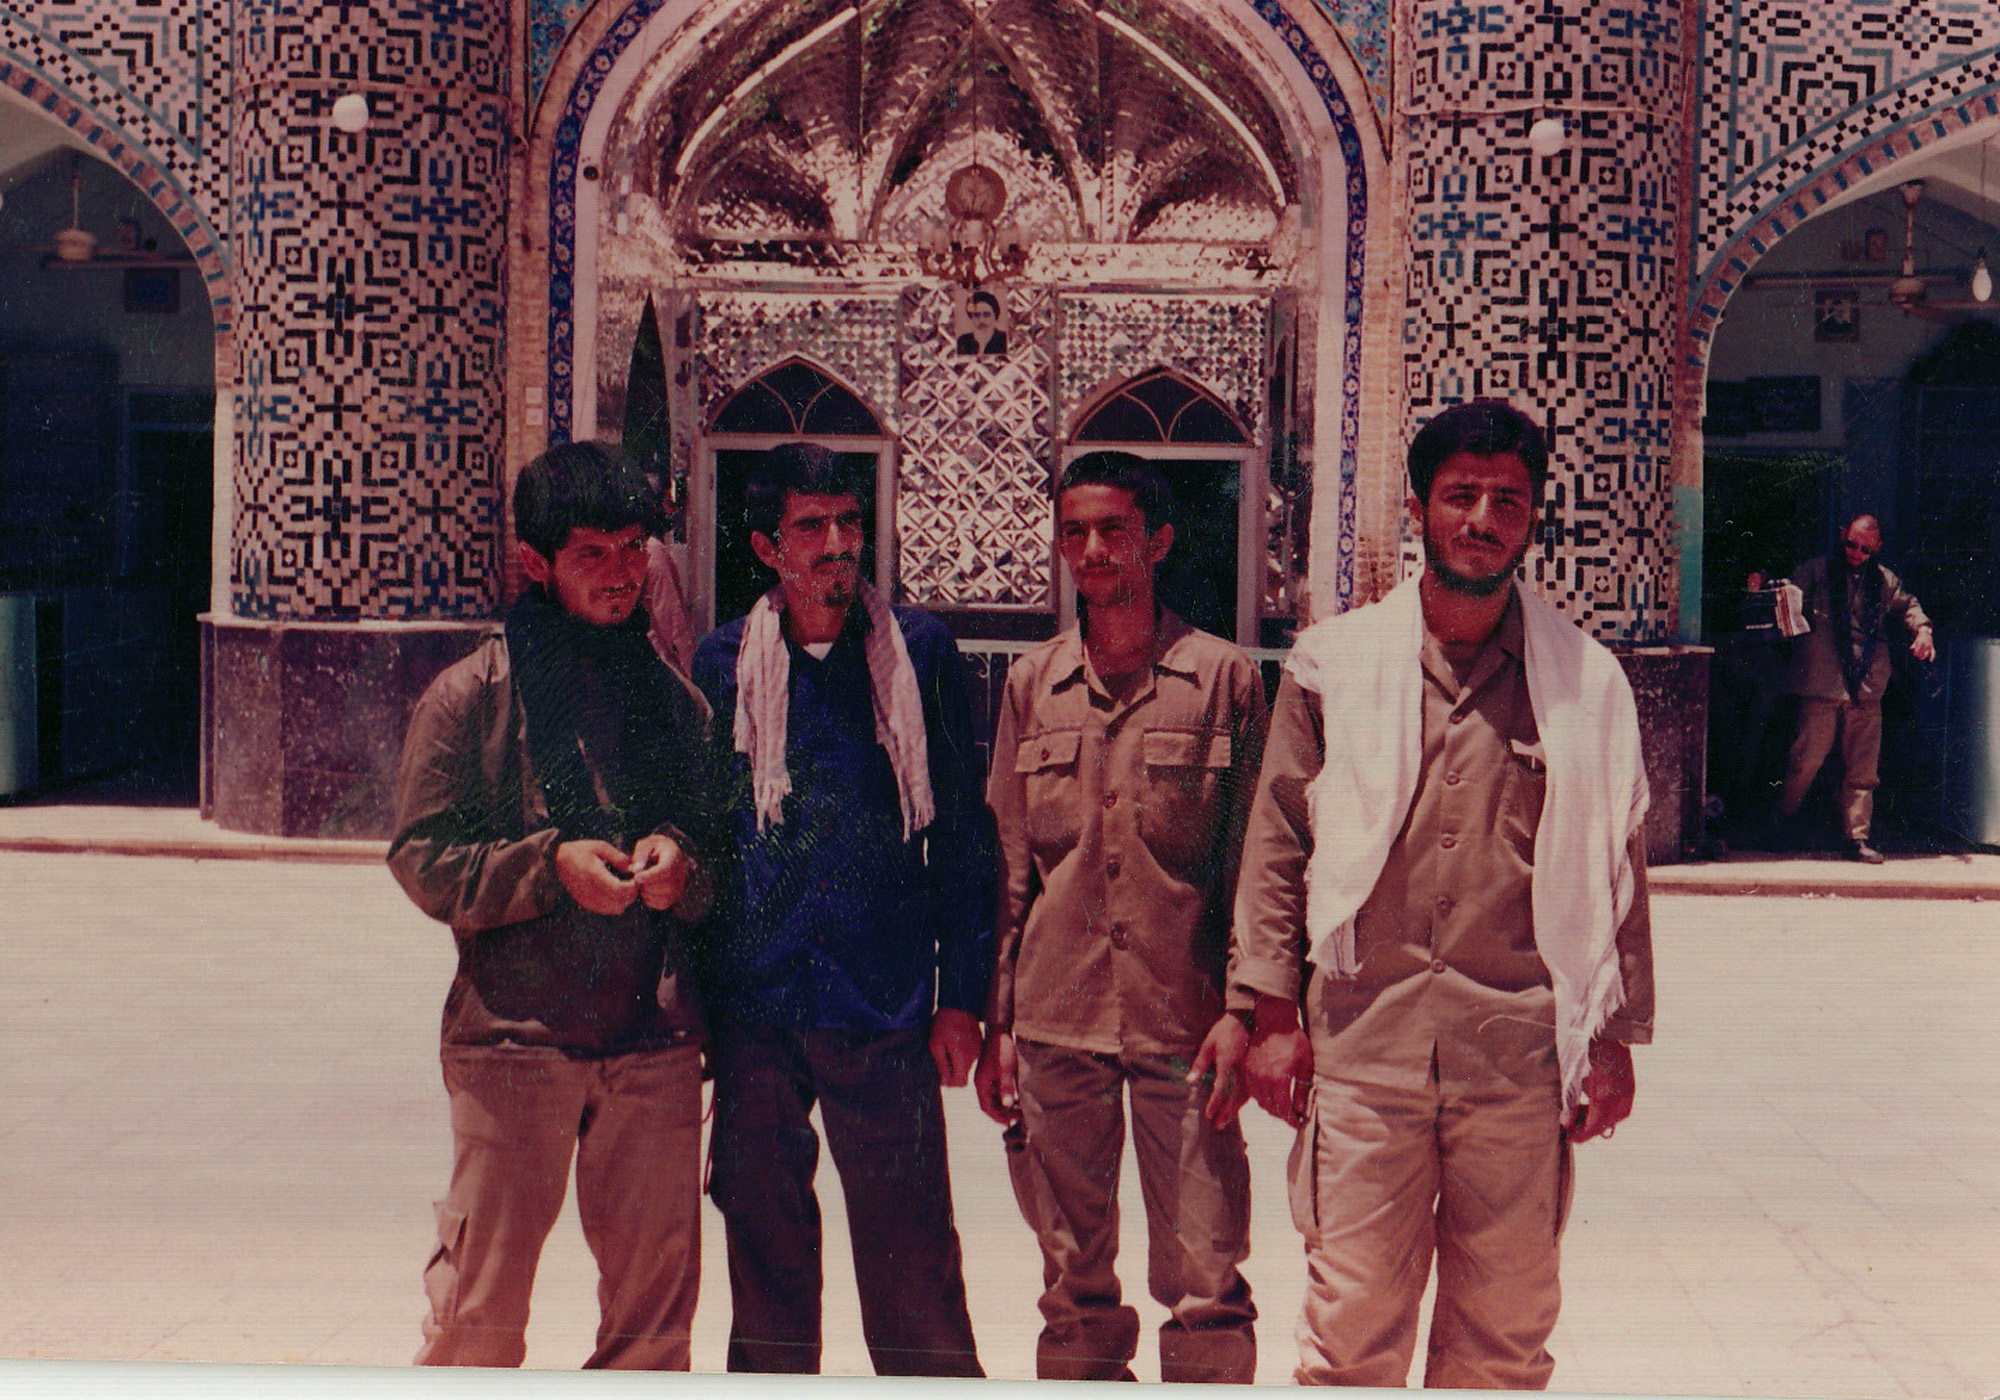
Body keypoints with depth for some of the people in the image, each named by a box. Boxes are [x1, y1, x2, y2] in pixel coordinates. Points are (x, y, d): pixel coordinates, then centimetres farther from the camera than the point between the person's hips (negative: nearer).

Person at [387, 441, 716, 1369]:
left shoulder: (669, 698, 12)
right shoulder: (470, 697, 0)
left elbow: (715, 845, 18)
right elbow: (421, 860, -3)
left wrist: (682, 863, -6)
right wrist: (549, 865, -17)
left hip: (654, 1042, 4)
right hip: (513, 1038, -3)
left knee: (657, 1289, 8)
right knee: (481, 1301, 1)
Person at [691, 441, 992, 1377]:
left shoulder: (918, 652, 3)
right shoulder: (723, 663, 6)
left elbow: (962, 834, 5)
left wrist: (961, 997, 1)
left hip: (887, 1013, -1)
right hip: (755, 1009, 2)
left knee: (911, 1259, 1)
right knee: (766, 1248, 11)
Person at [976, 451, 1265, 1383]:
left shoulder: (1223, 678, 1)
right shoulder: (1032, 685, 9)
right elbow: (1009, 866, 11)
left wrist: (1241, 1011, -7)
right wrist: (995, 1024, 9)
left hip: (1183, 1025, -3)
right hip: (1055, 1023, 3)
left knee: (1205, 1287, -1)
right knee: (1074, 1285, 10)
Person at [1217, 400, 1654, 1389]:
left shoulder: (1587, 684, 6)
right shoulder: (1331, 665, 5)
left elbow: (1615, 870, 10)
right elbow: (1275, 846, 7)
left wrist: (1615, 1038, 7)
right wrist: (1272, 1014, 2)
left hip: (1521, 1046, 1)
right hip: (1360, 1038, 0)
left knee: (1505, 1324, 8)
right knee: (1352, 1315, 1)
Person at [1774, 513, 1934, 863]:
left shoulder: (1885, 581, 13)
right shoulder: (1814, 572, 4)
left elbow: (1907, 605, 29)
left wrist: (1922, 628, 11)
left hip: (1866, 690, 3)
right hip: (1821, 688, -3)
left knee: (1862, 768, 2)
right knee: (1807, 759, -6)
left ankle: (1858, 836, 10)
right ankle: (1782, 819, 15)